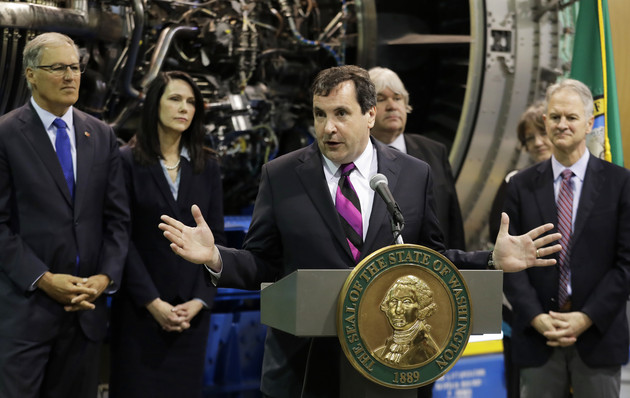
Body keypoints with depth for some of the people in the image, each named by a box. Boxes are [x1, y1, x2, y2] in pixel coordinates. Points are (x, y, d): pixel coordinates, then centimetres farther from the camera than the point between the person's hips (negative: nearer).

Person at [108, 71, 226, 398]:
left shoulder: (207, 167, 8)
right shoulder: (128, 162, -2)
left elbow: (216, 238, 5)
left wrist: (200, 300, -6)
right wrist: (152, 302, -12)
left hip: (192, 310, 3)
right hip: (140, 308, -3)